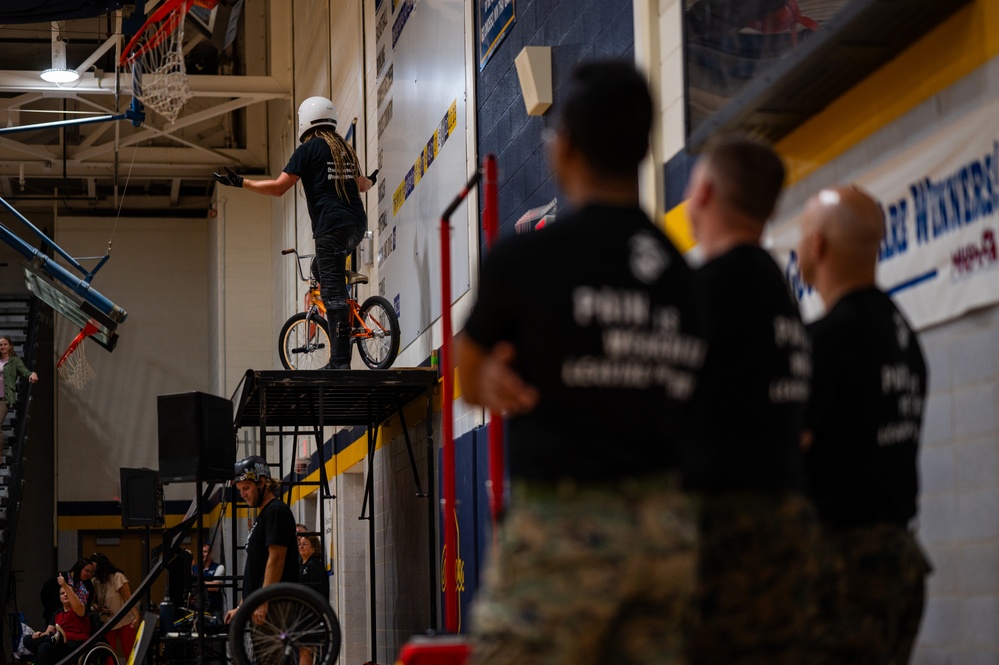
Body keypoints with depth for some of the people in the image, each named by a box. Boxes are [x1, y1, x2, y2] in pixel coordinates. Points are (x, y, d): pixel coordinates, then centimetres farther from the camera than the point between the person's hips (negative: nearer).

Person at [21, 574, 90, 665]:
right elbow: (48, 632, 15)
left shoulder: (80, 609, 4)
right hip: (60, 644, 7)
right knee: (27, 639, -12)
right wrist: (41, 634, -10)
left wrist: (65, 585, -30)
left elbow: (77, 606, -22)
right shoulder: (57, 614, 24)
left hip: (76, 646, -7)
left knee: (45, 646, -35)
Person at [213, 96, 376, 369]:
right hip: (356, 225, 8)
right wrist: (371, 180, 57)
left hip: (331, 227, -8)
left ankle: (340, 361, -15)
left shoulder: (309, 149, -3)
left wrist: (240, 182, 2)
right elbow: (361, 185, 33)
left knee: (332, 293, -9)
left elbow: (278, 187, -6)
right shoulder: (345, 148, 18)